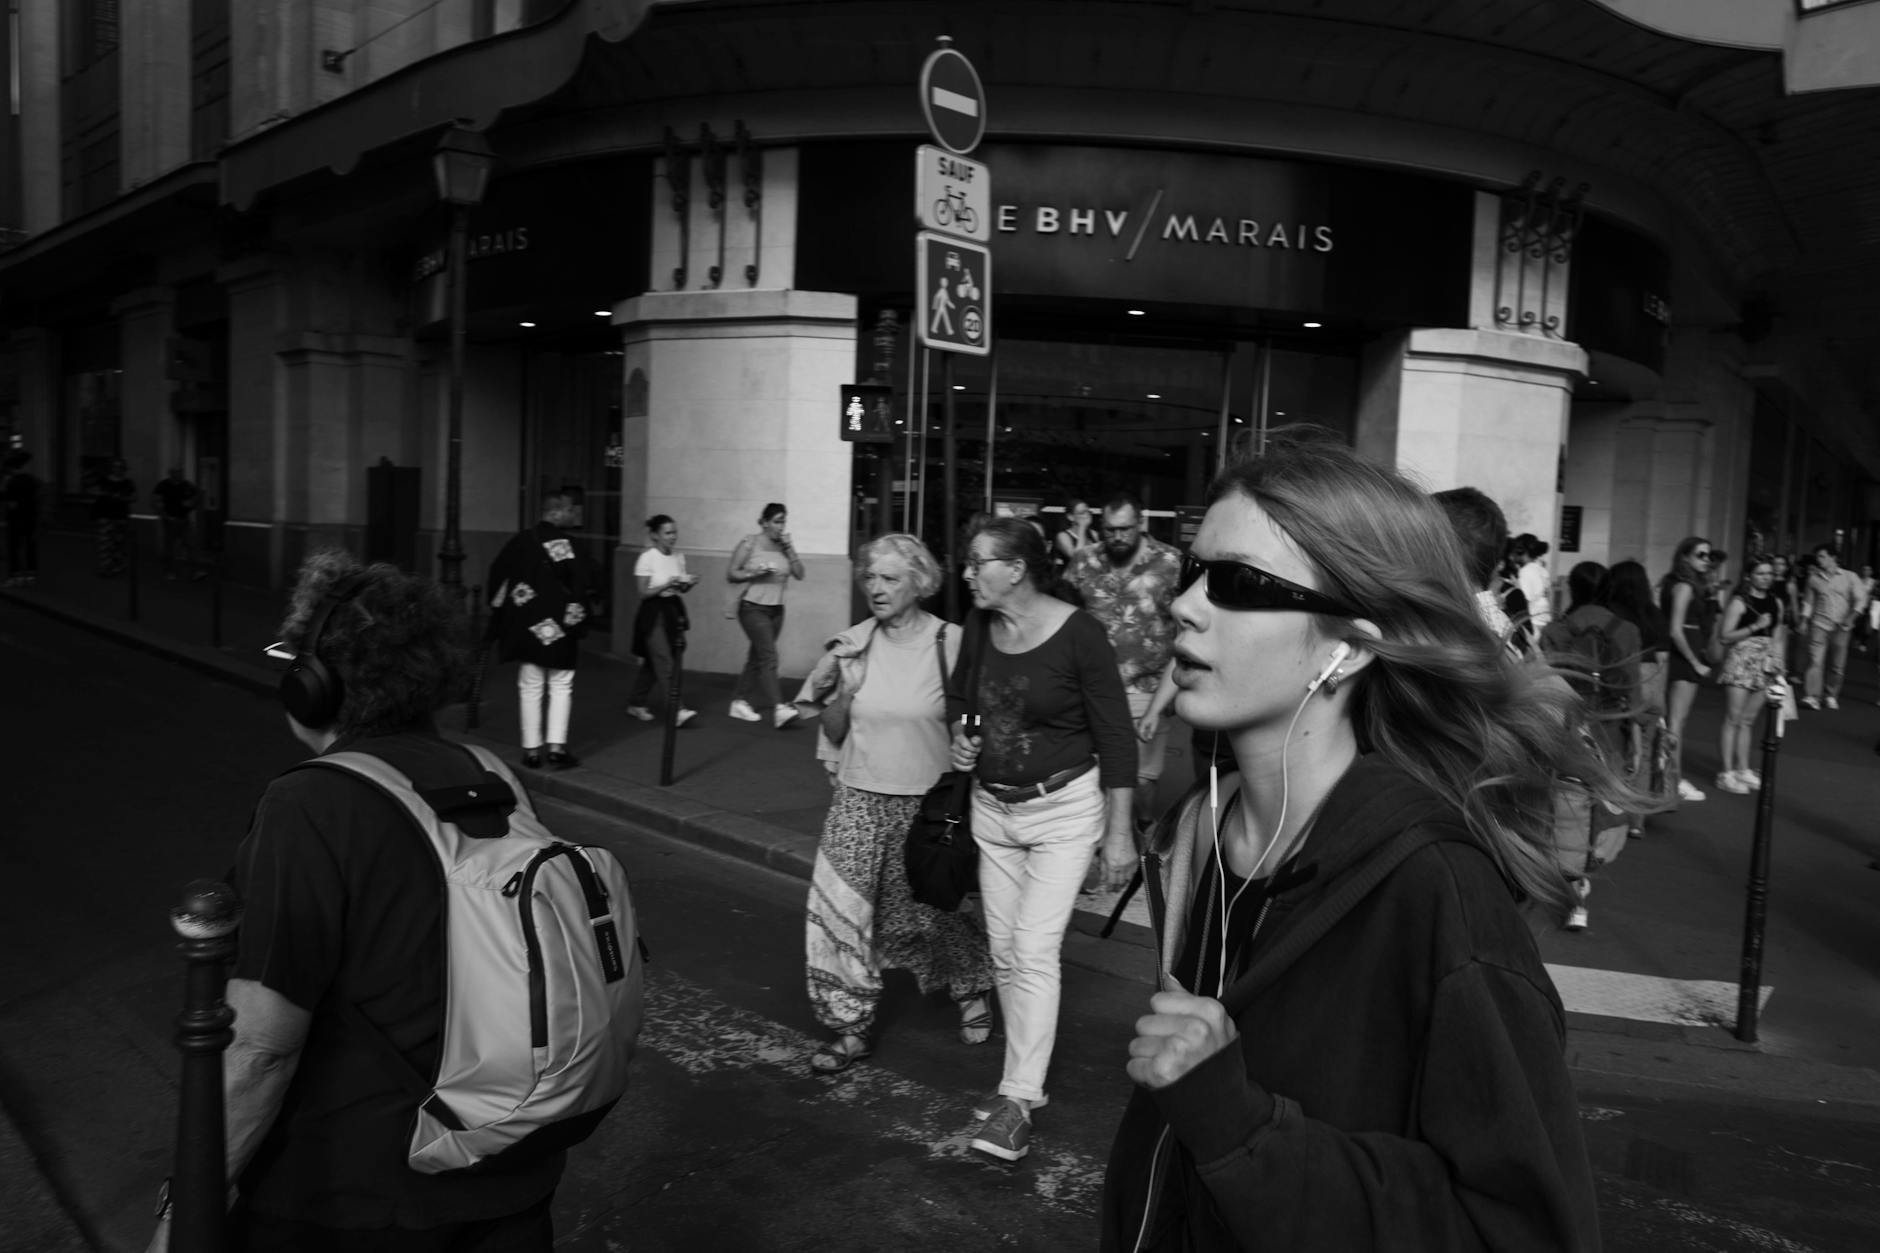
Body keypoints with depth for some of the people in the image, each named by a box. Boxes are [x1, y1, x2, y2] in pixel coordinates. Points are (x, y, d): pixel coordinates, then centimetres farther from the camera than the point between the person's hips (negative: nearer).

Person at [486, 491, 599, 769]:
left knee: (529, 687, 11)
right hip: (558, 627, -5)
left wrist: (498, 607, 19)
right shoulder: (566, 544, -11)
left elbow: (497, 573, 10)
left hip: (524, 626, 5)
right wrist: (578, 615, -8)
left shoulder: (520, 541, 6)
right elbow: (581, 582, -19)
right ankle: (557, 748, 1)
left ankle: (531, 750, 14)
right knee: (561, 687, 5)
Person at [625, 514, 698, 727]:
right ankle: (677, 711, -15)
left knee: (652, 662, 13)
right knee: (665, 663, -11)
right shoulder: (647, 558, -11)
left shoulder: (679, 558, 5)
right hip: (653, 613, -6)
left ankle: (636, 704, 26)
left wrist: (688, 584, -8)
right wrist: (667, 584, -22)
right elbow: (643, 593, -11)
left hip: (673, 611, 6)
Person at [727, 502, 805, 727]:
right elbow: (731, 574, -4)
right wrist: (755, 573, -18)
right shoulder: (749, 543, -6)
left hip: (776, 609, 6)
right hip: (753, 607, -6)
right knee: (768, 657, -16)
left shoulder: (783, 546, 7)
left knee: (757, 658, 12)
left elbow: (799, 574, 1)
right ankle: (778, 709, -24)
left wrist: (789, 548, -8)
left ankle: (739, 702, 24)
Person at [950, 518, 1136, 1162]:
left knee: (1034, 950, -10)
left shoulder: (1077, 633, -17)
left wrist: (1119, 833, -13)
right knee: (1003, 952, 11)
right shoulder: (977, 631, 0)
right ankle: (1025, 1077, 27)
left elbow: (1116, 736, -13)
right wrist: (960, 737, -3)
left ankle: (1018, 1102, 0)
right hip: (992, 807, 6)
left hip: (1064, 807, -6)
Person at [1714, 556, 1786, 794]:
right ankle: (1728, 773, 2)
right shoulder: (1740, 601, -8)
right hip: (1740, 661, -5)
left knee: (1749, 720, 12)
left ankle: (1743, 769, 20)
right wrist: (1754, 627, -19)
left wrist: (1778, 665, 7)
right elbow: (1725, 636, -12)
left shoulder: (1776, 602, 10)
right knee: (1733, 719, -1)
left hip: (1765, 666, 6)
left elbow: (1777, 637, 17)